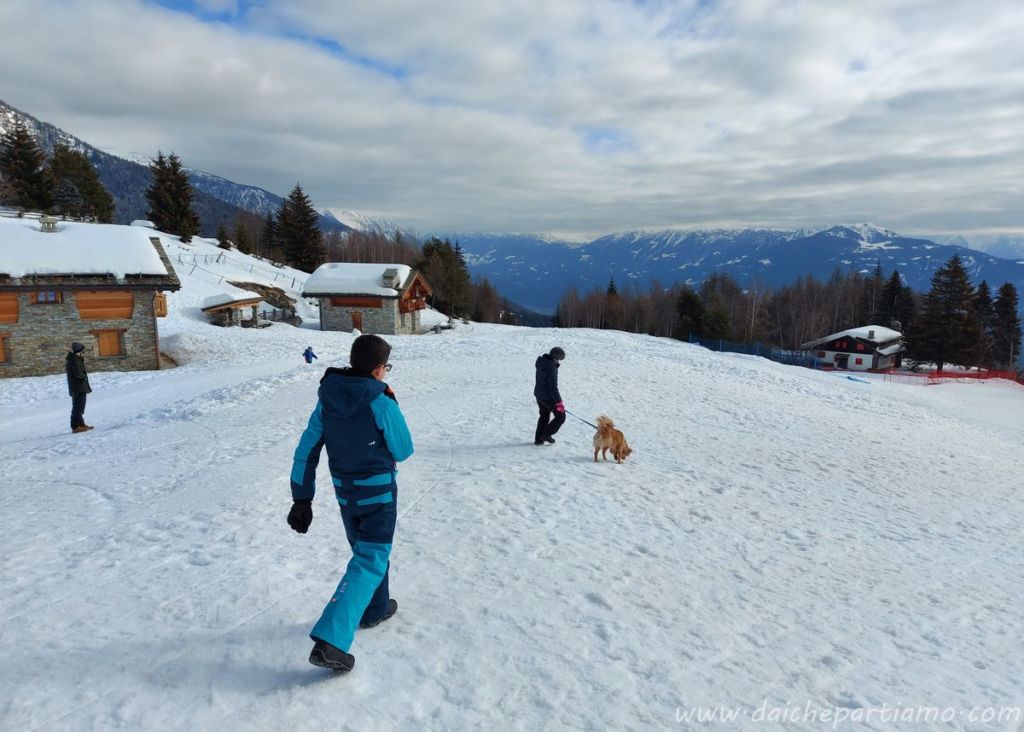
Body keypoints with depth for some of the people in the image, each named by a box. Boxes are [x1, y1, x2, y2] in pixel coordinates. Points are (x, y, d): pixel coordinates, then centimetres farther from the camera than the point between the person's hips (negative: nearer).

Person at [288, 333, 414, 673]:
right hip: (379, 494, -6)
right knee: (369, 562, 0)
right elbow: (403, 451, -8)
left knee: (365, 550, 26)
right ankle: (329, 640, -10)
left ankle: (375, 609, 44)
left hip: (345, 493, 6)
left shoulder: (327, 400, -5)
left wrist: (302, 499, 4)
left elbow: (306, 452, -3)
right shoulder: (381, 404, -21)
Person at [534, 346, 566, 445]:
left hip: (539, 394, 9)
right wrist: (559, 402, -20)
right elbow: (553, 387, -25)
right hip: (548, 397, -9)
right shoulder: (551, 368, -26)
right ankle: (546, 435, 8)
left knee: (544, 416, 23)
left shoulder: (542, 362, 3)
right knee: (561, 416, 5)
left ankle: (538, 439, 27)